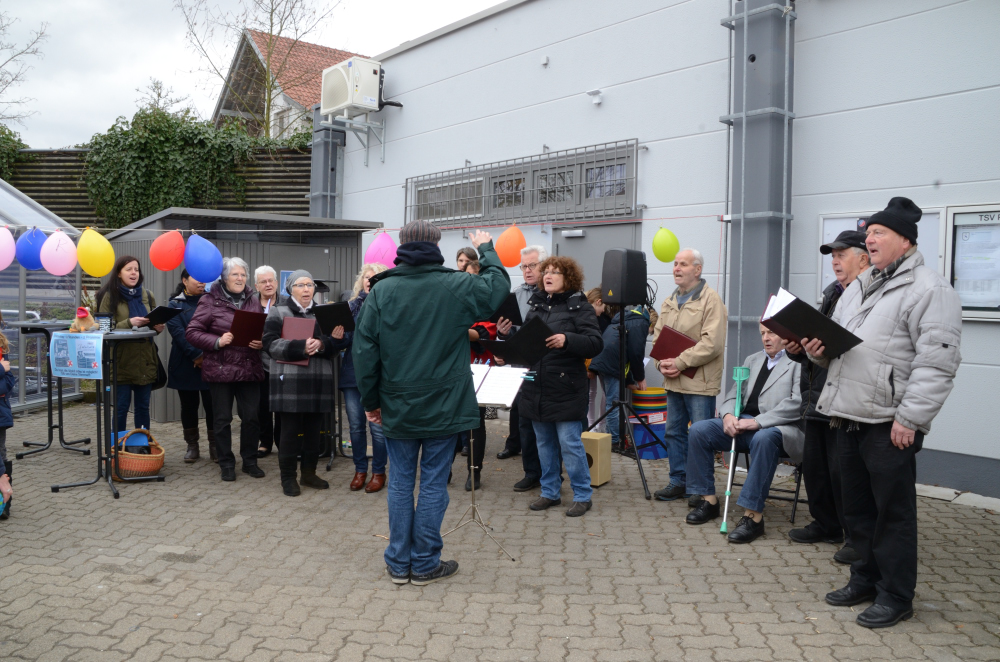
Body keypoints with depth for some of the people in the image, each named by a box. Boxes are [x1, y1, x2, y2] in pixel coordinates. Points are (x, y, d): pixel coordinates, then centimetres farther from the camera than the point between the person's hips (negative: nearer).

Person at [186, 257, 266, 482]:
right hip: (221, 369, -3)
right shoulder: (210, 301, -4)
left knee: (251, 417, 6)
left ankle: (249, 460, 22)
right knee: (223, 419, 7)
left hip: (250, 369, 3)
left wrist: (261, 342, -6)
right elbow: (192, 332, -6)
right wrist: (217, 341, -19)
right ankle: (226, 464, 20)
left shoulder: (253, 301, 9)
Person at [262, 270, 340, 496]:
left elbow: (332, 348, 8)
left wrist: (323, 343, -16)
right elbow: (270, 344, -10)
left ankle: (309, 473, 23)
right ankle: (288, 478, 11)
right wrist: (300, 347, -23)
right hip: (290, 382, -4)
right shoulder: (278, 312, 2)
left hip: (318, 382, 4)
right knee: (290, 430, -1)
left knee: (313, 429, 9)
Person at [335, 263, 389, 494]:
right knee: (355, 426, 11)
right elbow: (344, 342, 7)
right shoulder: (353, 305, 10)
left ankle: (378, 472, 16)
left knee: (377, 426, 1)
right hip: (352, 373, 4)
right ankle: (360, 470, 25)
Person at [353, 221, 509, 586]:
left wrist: (370, 399, 7)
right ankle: (425, 564, 16)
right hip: (444, 406, -1)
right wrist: (487, 249, 28)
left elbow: (365, 348, -3)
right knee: (433, 483, 7)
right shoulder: (457, 287, -8)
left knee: (400, 483, 12)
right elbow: (498, 285, 11)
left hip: (397, 406, 2)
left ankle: (399, 563, 20)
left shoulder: (381, 290, -5)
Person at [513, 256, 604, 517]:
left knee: (569, 443, -2)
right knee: (544, 443, 14)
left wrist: (567, 340, -28)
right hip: (536, 388, 6)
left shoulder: (579, 307, -5)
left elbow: (596, 343, -15)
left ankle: (582, 495, 13)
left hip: (565, 389, -6)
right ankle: (550, 492, 27)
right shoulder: (536, 304, 12)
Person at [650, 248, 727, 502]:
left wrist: (680, 362, -19)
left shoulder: (711, 300, -9)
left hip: (700, 382, -7)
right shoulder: (669, 302, 15)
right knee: (674, 432, 14)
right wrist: (661, 363, -5)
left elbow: (712, 343, -18)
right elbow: (657, 337, 14)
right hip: (673, 381, 8)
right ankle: (678, 481, 25)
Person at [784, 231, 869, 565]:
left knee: (842, 470, -3)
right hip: (818, 397, 10)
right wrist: (797, 347, 2)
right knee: (813, 464, 16)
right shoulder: (832, 294, 18)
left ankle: (857, 537, 13)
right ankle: (826, 525, 32)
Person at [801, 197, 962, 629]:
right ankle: (865, 579, 31)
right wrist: (817, 348, 2)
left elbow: (937, 363, -16)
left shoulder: (928, 290, -8)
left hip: (890, 425, -8)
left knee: (893, 512, 2)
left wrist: (910, 419, -20)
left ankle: (896, 596, 15)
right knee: (857, 507, 16)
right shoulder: (859, 288, 18)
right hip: (848, 417, 8)